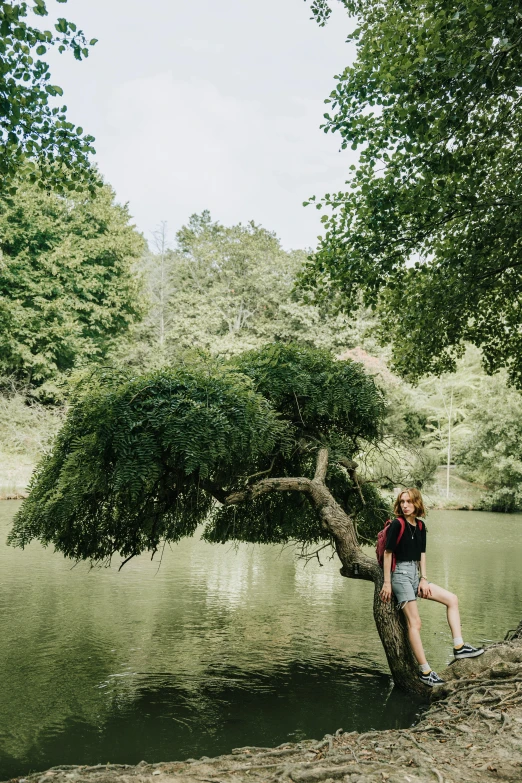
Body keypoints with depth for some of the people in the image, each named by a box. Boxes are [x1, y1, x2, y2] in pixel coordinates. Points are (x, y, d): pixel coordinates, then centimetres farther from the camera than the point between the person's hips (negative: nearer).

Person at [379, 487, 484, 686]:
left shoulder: (420, 526, 7)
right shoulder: (397, 525, -13)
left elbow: (422, 554, 12)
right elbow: (388, 553, -12)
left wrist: (423, 579, 4)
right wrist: (387, 583, -13)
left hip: (415, 574, 8)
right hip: (401, 574, -8)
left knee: (452, 599, 5)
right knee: (415, 623, -10)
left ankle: (459, 647, 6)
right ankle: (425, 672, -5)